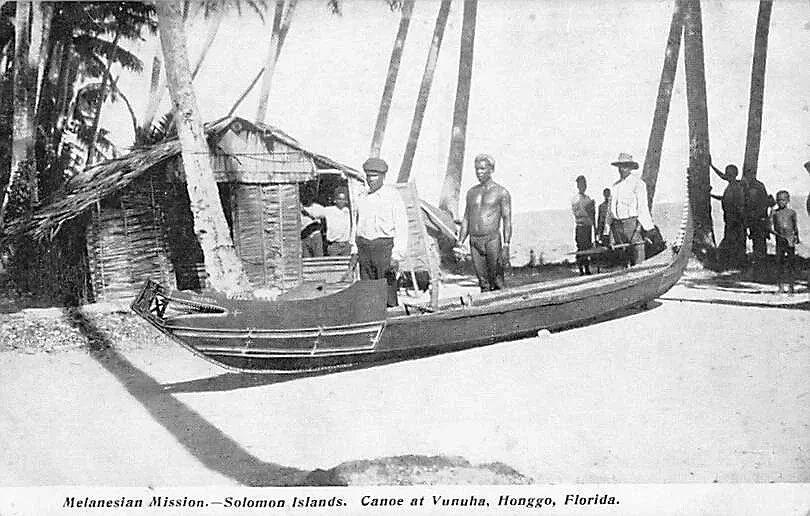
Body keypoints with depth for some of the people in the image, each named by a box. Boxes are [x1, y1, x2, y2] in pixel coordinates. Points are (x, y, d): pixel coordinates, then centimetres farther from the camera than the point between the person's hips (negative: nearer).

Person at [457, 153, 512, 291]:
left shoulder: (501, 192, 0)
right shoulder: (471, 192, 14)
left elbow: (507, 220, -4)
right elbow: (466, 219, 17)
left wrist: (506, 246, -12)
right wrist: (460, 243, 9)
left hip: (492, 240, -4)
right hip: (474, 242, 4)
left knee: (497, 283, -4)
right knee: (483, 284, 6)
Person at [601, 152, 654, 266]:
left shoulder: (637, 183, 1)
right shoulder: (615, 186, 20)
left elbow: (643, 206, -5)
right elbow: (610, 209, 22)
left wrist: (649, 227, -11)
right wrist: (606, 231, 19)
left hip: (632, 222, -6)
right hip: (617, 225, 6)